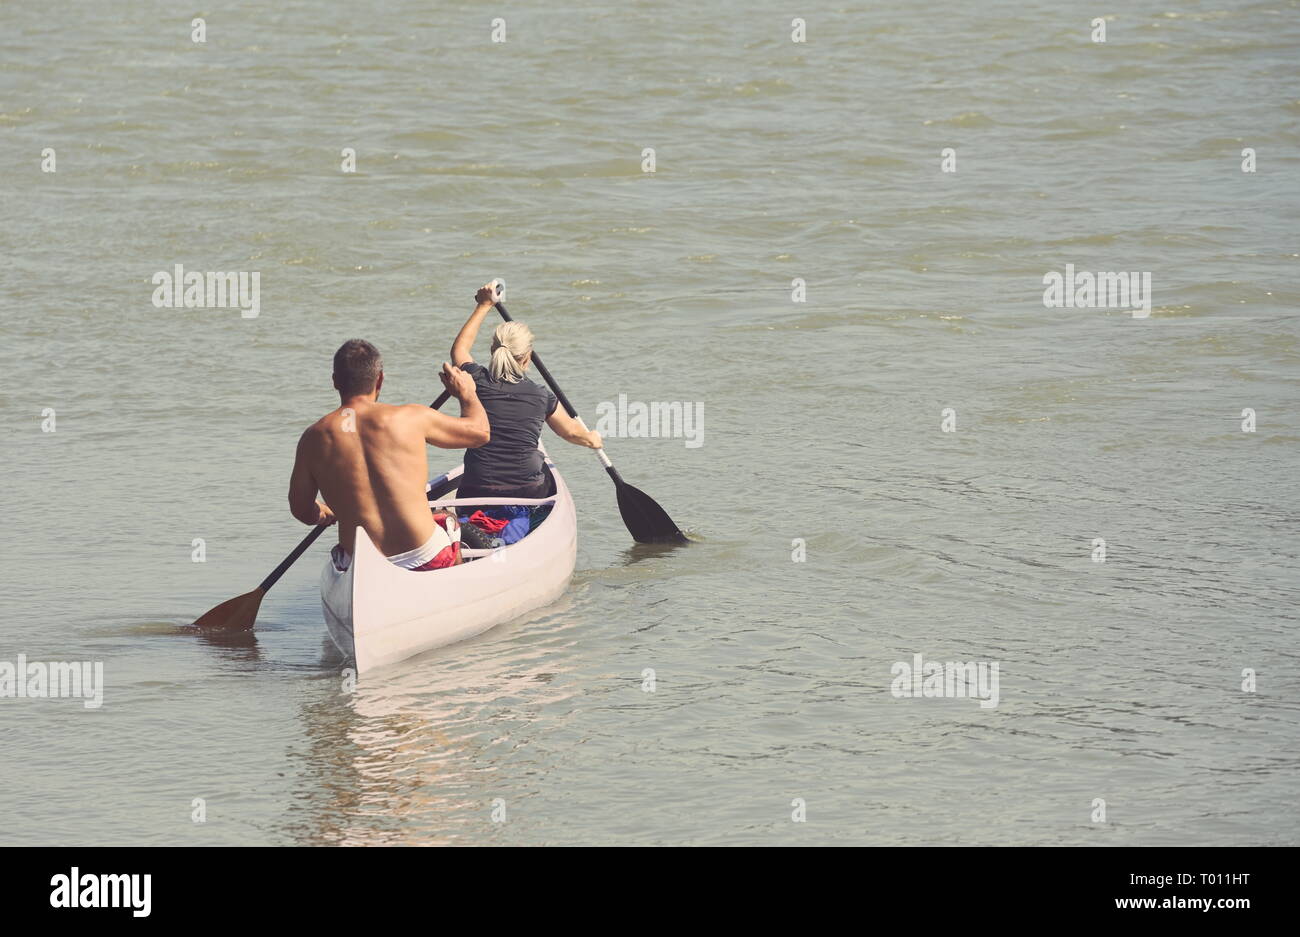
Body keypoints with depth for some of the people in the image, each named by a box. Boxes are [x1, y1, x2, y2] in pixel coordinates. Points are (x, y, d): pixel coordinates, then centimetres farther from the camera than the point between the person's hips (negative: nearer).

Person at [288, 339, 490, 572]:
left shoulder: (314, 438, -2)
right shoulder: (410, 418, -7)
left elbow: (301, 510, 6)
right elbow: (480, 431, 7)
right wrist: (466, 393, 28)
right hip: (426, 560, -1)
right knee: (450, 519, 34)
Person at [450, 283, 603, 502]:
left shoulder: (477, 381, -4)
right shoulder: (541, 396, -3)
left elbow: (460, 348, 20)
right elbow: (570, 431, 17)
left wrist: (484, 306, 28)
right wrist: (591, 438, 39)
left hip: (476, 495, 0)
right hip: (528, 493, 0)